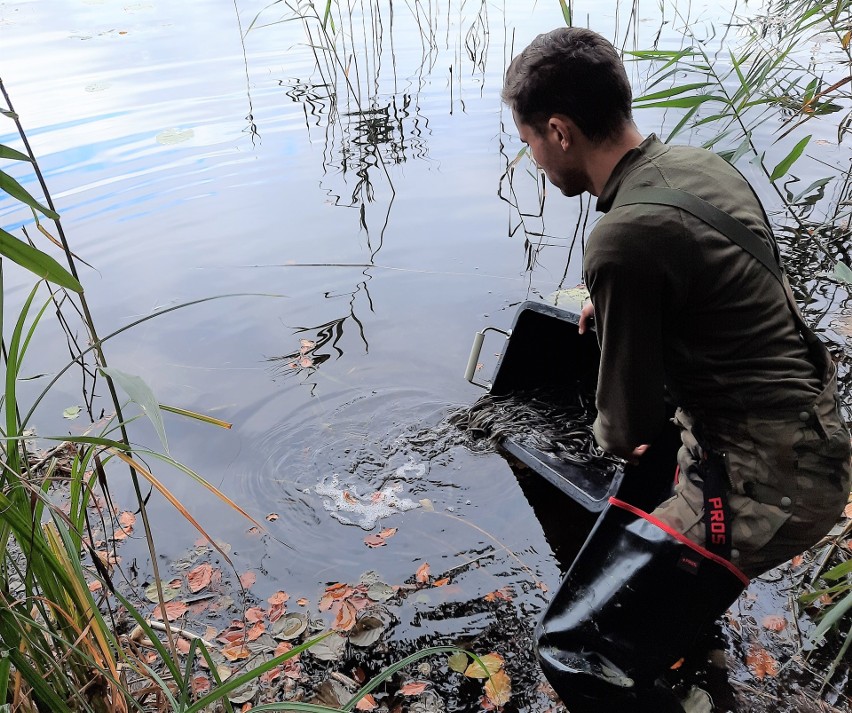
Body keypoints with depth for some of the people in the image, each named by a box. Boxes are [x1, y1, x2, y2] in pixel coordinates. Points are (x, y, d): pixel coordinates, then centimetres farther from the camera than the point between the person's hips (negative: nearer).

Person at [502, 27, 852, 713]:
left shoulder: (624, 239, -26)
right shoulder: (702, 163, 1)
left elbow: (629, 426, -16)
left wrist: (613, 437, 6)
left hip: (766, 484, -9)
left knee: (575, 647, -7)